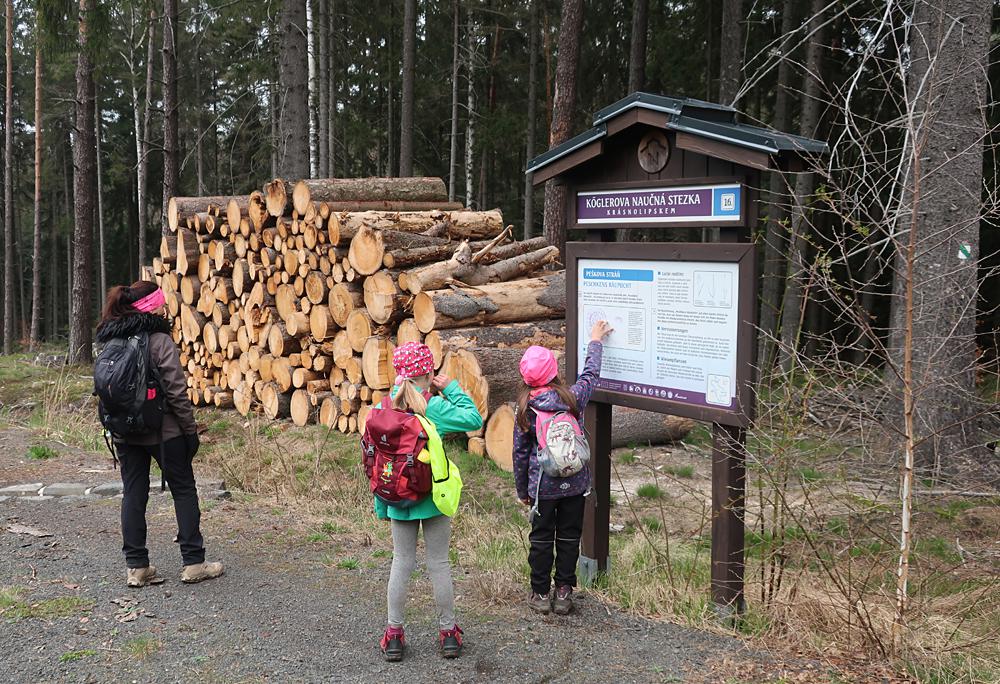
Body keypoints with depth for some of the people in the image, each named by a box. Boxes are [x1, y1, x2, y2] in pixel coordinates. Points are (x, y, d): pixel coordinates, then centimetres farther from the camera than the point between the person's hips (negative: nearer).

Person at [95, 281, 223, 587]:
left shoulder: (110, 341, 6)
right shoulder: (159, 340, -13)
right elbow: (176, 390, -14)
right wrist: (190, 428, -5)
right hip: (163, 431, -5)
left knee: (133, 495, 10)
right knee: (184, 491, 6)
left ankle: (136, 566, 11)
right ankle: (194, 563, 9)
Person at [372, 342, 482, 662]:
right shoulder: (434, 406, -15)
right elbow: (474, 419, -13)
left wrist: (381, 503, 10)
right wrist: (452, 388, -4)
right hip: (434, 497, -3)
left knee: (401, 563, 13)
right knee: (439, 564, 8)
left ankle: (394, 635, 19)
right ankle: (448, 633, 19)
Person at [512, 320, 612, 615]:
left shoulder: (525, 409, -8)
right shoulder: (573, 398, -9)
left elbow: (520, 452, -2)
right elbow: (590, 375, 12)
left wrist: (522, 490, 10)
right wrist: (595, 341, 27)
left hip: (542, 486, -1)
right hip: (574, 483, 1)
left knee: (541, 539, 12)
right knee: (569, 538, 12)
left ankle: (541, 594, 19)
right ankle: (564, 592, 18)